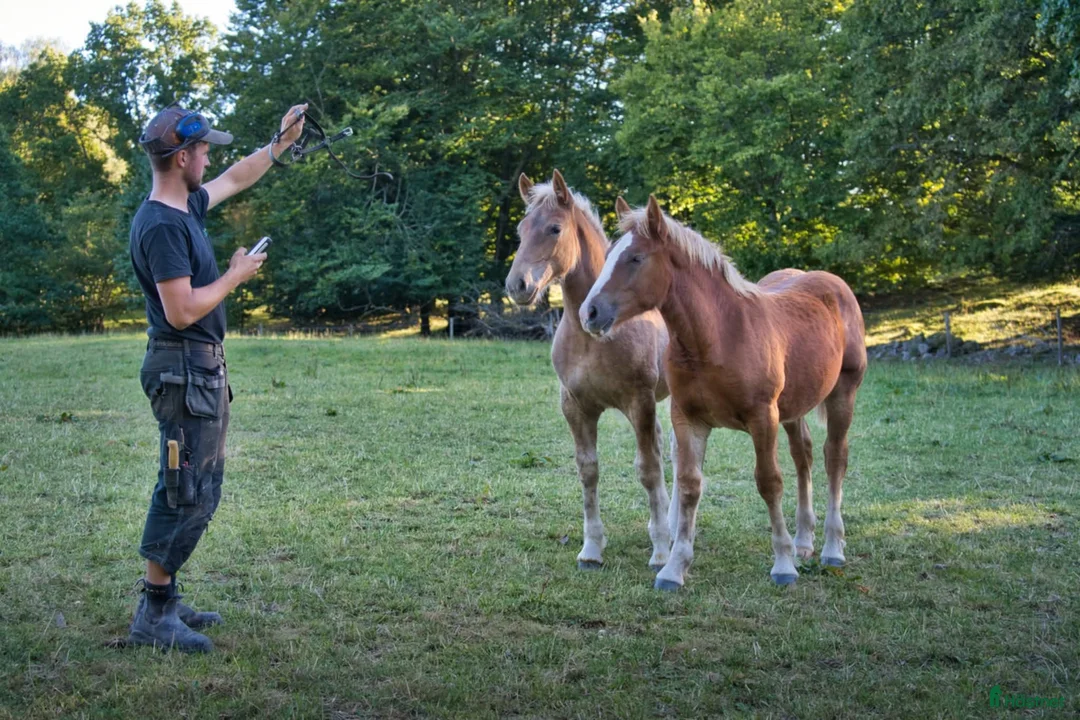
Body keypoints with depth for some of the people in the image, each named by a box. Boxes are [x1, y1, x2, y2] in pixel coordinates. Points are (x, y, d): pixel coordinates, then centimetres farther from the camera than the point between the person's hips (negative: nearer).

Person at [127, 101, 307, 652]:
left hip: (203, 369, 10)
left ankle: (164, 601, 22)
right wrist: (236, 276, -12)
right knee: (186, 494, -7)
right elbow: (182, 311, -24)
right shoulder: (161, 225, -19)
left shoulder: (188, 208, 10)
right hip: (183, 370, -10)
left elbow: (235, 179, 30)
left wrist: (280, 143, 32)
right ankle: (152, 617, -1)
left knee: (197, 492, 15)